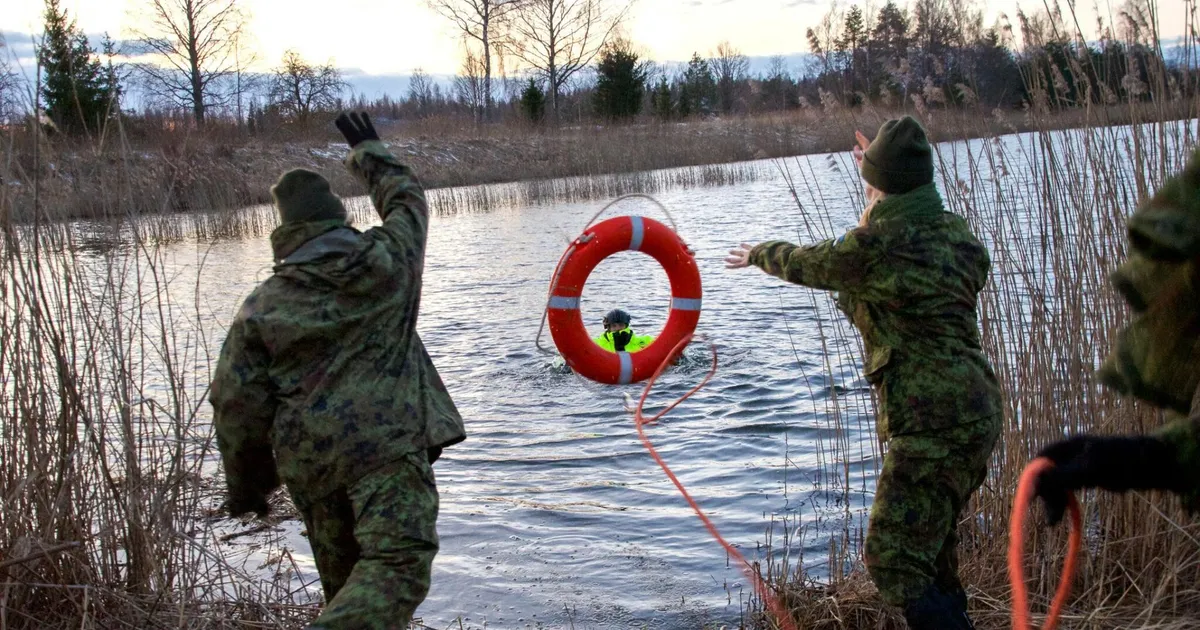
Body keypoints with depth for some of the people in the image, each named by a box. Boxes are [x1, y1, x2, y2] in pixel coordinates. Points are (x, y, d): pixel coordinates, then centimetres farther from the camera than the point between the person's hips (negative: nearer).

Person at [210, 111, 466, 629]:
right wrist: (369, 152, 43)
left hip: (308, 461, 4)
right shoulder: (388, 262, 5)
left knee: (346, 580, 18)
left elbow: (235, 404, 4)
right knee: (396, 567, -15)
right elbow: (406, 199, 26)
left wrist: (247, 483, 16)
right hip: (387, 446, -4)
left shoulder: (261, 307, 7)